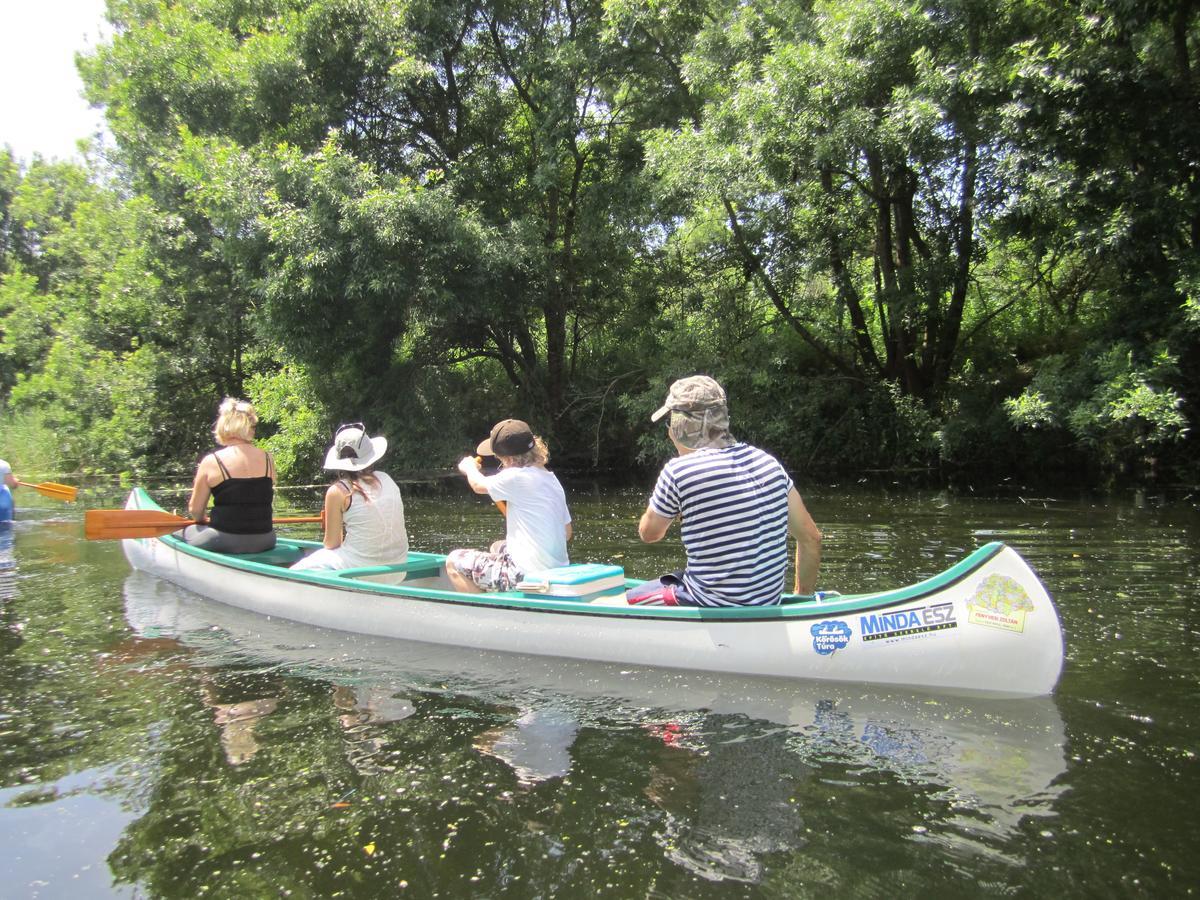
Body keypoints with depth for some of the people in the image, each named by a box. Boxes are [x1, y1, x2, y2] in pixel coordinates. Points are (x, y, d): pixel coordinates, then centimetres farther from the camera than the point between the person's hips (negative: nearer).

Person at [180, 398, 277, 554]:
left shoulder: (211, 461, -7)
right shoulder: (267, 459, 2)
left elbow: (195, 510, -1)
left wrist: (204, 520, 23)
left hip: (223, 543, -3)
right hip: (264, 542, 3)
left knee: (176, 534, 22)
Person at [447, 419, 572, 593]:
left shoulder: (517, 477, -16)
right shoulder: (551, 479, 6)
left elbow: (479, 485, 3)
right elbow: (567, 533, 11)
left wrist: (469, 467, 25)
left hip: (527, 576, -9)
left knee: (453, 562, 3)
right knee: (496, 547, 35)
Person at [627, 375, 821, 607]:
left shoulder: (678, 471, -17)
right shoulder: (766, 461, 0)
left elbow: (649, 533, 1)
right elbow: (811, 539, 5)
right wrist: (802, 597, 16)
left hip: (713, 606, -6)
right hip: (769, 604, 6)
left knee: (629, 599, 18)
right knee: (676, 578, 30)